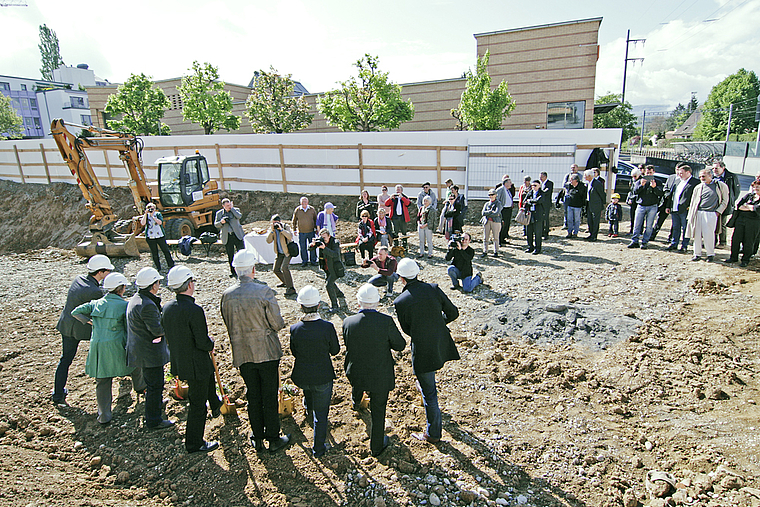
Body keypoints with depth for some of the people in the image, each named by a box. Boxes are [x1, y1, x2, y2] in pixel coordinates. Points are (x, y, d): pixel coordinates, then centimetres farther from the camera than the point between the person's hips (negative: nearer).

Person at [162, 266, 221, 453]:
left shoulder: (167, 308, -3)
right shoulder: (194, 310, -28)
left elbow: (167, 335, 9)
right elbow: (203, 343, -26)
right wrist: (211, 345, -2)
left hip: (178, 362, 9)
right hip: (196, 365, -9)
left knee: (210, 377, 34)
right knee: (197, 404, 8)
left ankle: (215, 406, 58)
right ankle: (194, 443, 24)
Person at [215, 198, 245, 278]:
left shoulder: (235, 210, 6)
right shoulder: (219, 213, 9)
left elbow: (239, 216, -15)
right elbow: (216, 224, 8)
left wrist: (232, 208, -10)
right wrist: (221, 222, -13)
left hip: (237, 235, -1)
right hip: (227, 237, 1)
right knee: (230, 255, 7)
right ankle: (232, 270, 20)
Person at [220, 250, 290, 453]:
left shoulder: (227, 295, -7)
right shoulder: (264, 291, -18)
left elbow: (229, 324, 4)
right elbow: (276, 323, -14)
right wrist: (281, 322, 7)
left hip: (242, 354, 3)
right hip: (267, 351, -3)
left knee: (253, 396, 17)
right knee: (270, 396, 10)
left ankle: (257, 440, 30)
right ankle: (273, 439, 22)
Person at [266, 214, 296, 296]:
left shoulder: (286, 227, -9)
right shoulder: (272, 229, 3)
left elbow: (290, 236, -27)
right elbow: (268, 241, -10)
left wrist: (281, 229, -31)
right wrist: (272, 230, -20)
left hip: (287, 251, -6)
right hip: (279, 253, 6)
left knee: (284, 268, -23)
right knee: (275, 269, 8)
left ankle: (290, 288, -19)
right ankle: (284, 281, 37)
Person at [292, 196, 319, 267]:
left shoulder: (312, 210, 2)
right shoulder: (297, 210, 2)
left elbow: (315, 219, 12)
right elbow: (294, 221, 11)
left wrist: (316, 229, 10)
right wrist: (294, 230, 9)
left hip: (311, 231, 0)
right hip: (301, 232, 0)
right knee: (302, 248, 3)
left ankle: (313, 261, 15)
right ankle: (304, 262, 14)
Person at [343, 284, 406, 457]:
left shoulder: (348, 322, -19)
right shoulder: (386, 321, -24)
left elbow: (347, 345, -1)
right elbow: (400, 345, -11)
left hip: (355, 373, 3)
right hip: (380, 375, -3)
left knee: (357, 386, 38)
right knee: (378, 410, 17)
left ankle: (356, 402, 70)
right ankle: (376, 446, 35)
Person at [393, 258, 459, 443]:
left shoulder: (400, 302, -16)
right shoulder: (433, 289, -9)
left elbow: (407, 329, -3)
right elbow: (453, 313, -1)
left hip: (422, 350, -4)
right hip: (441, 343, 4)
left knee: (429, 392, 10)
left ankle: (433, 433, 25)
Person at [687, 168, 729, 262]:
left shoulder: (721, 185, 4)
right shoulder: (698, 187, 12)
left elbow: (725, 200, 8)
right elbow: (693, 202, 15)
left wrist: (718, 211, -2)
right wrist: (690, 216, 10)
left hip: (711, 214, -3)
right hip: (698, 213, 3)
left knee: (708, 235, -5)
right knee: (697, 234, 3)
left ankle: (711, 254, 11)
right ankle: (697, 254, 13)